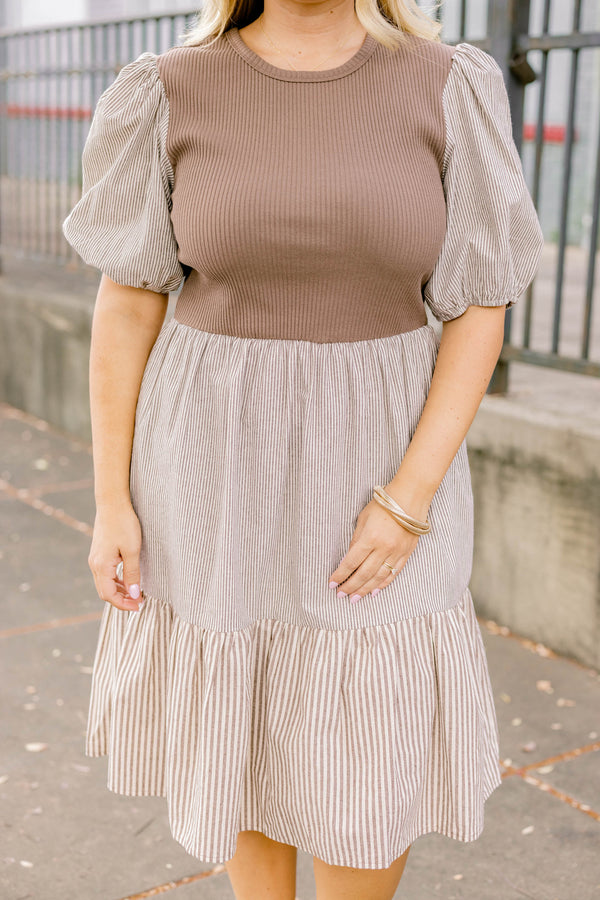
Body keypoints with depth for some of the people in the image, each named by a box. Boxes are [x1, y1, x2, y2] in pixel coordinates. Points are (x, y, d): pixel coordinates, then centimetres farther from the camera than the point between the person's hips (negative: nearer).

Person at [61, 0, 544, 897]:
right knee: (239, 718, 14)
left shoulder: (450, 90, -5)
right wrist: (111, 501, -4)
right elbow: (127, 303, -2)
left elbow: (479, 308, -5)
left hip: (377, 462, 0)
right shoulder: (173, 93, -5)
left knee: (371, 769, 6)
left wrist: (409, 499, -14)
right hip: (220, 465, 0)